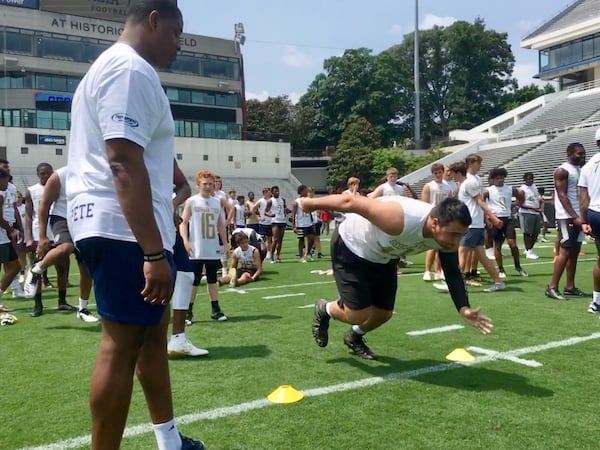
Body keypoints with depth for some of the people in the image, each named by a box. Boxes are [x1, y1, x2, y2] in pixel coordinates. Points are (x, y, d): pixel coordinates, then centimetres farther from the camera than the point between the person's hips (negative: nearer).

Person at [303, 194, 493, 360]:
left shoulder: (446, 235, -21)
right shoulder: (399, 220, -44)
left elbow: (453, 273, -7)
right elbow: (350, 202, -34)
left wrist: (464, 308, -22)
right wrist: (311, 203, -19)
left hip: (383, 258, 7)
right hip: (351, 249, -7)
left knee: (383, 314, 10)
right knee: (359, 315, -10)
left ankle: (354, 337, 42)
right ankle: (324, 310, 23)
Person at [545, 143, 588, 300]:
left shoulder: (581, 170, 17)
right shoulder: (562, 171, -9)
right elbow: (562, 196, -17)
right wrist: (574, 217, -23)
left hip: (579, 217, 9)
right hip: (567, 217, -9)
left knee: (574, 252, 9)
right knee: (565, 251, -11)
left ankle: (570, 287, 13)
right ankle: (552, 287, -8)